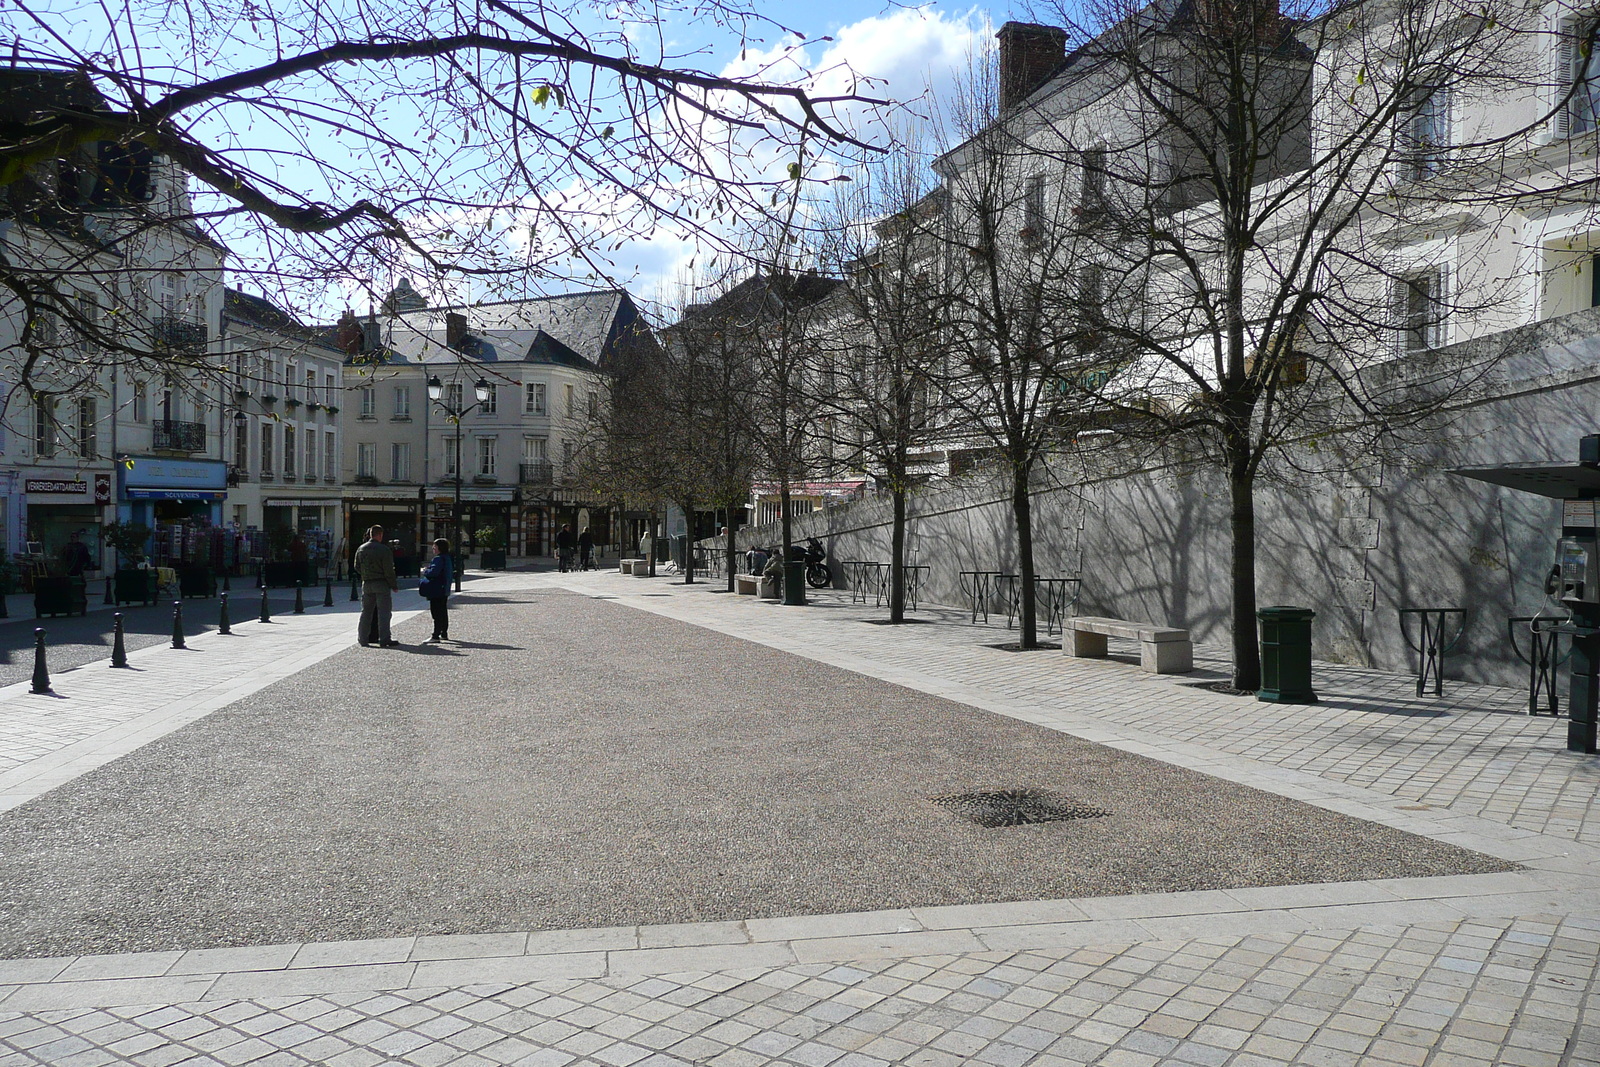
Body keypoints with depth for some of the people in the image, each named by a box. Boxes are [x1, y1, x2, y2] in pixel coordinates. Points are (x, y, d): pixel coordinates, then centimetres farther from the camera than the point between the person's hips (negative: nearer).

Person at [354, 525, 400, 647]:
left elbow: (357, 568, 11)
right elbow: (389, 571, -13)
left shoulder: (361, 549, 6)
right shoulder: (384, 550, -12)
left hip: (366, 584, 6)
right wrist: (394, 585, -4)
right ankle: (384, 639, -6)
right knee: (383, 612, -2)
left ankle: (363, 638, 16)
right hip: (381, 584, -5)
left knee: (366, 611, 13)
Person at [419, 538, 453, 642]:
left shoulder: (438, 559, -18)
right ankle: (444, 634, 24)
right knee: (443, 612, 16)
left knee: (437, 614, -8)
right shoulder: (447, 558, 13)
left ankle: (435, 636, -9)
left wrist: (425, 571, -7)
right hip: (444, 590, 10)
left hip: (436, 590, -10)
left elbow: (433, 572, -28)